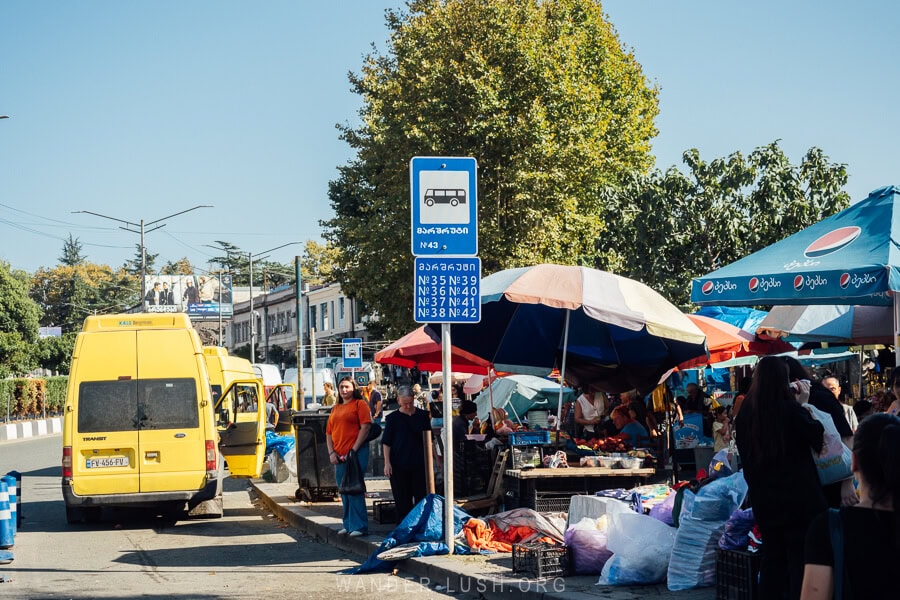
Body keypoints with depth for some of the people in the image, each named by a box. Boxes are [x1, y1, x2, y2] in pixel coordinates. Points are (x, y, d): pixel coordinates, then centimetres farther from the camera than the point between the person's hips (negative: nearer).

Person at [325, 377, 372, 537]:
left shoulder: (360, 404, 0)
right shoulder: (336, 409, 19)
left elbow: (365, 427, -10)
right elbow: (329, 432, 18)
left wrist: (354, 449, -14)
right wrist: (331, 452, 3)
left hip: (355, 454, -7)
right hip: (339, 456, 7)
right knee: (344, 492, 10)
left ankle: (359, 526, -9)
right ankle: (348, 524, 17)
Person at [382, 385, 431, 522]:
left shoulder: (422, 416, 6)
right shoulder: (393, 418, 1)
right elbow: (386, 442, 1)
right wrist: (387, 463, -7)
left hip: (419, 463, 1)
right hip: (398, 464, -1)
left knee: (421, 497, -1)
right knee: (402, 499, 2)